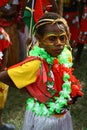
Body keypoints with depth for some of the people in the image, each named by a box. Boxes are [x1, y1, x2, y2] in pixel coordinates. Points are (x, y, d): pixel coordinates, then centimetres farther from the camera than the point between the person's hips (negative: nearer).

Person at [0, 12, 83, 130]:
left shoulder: (67, 54, -9)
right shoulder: (36, 63, -28)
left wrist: (73, 92, -5)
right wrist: (28, 90, -13)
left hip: (63, 115, 6)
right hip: (42, 117, -5)